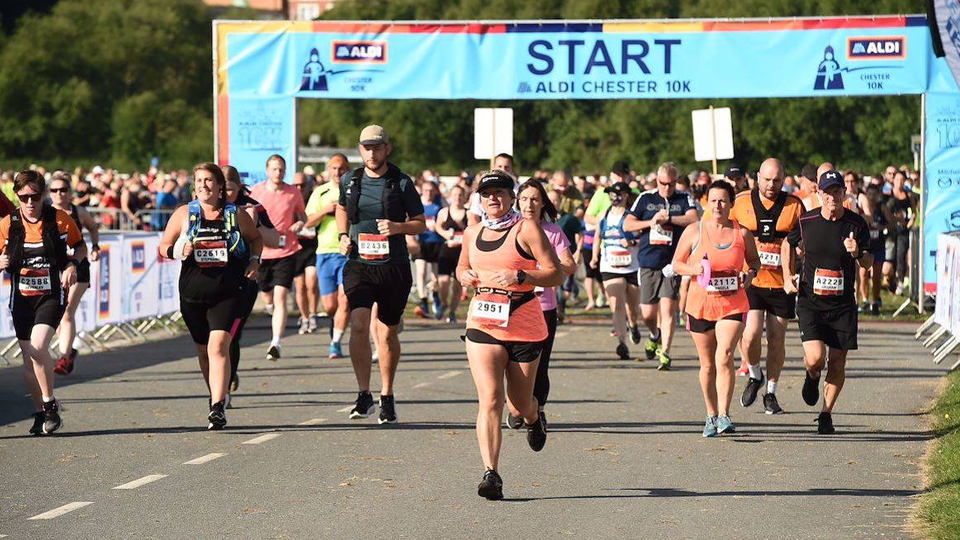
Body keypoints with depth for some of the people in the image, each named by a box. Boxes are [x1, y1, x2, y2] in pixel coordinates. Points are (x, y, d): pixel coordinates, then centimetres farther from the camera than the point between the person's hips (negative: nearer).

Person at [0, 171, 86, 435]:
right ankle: (40, 413, 19)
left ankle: (50, 403, -7)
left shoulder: (59, 219, -5)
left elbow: (80, 246, 9)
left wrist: (72, 265, -10)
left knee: (38, 346, -23)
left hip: (52, 295, -3)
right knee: (29, 358, 4)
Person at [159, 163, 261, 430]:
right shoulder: (184, 214, 3)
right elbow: (164, 247, 8)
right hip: (193, 294, 3)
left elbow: (255, 238, 21)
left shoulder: (236, 215, 3)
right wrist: (179, 251, -13)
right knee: (203, 349, 14)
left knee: (219, 346, -18)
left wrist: (255, 260, 4)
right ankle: (218, 395, 37)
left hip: (228, 294, -3)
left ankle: (218, 408, -22)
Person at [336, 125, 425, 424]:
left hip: (394, 267, -1)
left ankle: (387, 397, 24)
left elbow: (421, 224, 4)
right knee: (359, 325, -18)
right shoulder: (349, 181, 5)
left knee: (387, 334, 7)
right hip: (359, 265, 1)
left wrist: (398, 227, -15)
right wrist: (343, 236, 8)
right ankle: (364, 395, -13)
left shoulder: (402, 183, -2)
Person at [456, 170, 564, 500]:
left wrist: (520, 276, -25)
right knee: (490, 400, -15)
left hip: (524, 327, -3)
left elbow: (556, 274, -10)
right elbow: (462, 266, 29)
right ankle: (491, 474, -20)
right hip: (482, 325, 3)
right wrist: (464, 275, 4)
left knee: (519, 407, 11)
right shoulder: (472, 234, 10)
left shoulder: (526, 230, -6)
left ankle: (533, 419, 50)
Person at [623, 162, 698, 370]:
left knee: (668, 307, -12)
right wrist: (650, 223, -7)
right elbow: (627, 225, 7)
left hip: (673, 262, -2)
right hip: (648, 263, 2)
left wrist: (669, 218, -18)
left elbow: (693, 219, -14)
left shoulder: (684, 199, 5)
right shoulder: (646, 199, 9)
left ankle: (664, 352, -7)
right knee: (647, 313, 5)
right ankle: (655, 336, 36)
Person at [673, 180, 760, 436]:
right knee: (708, 364, 10)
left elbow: (754, 260, 16)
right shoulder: (694, 232, 1)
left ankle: (724, 415, -19)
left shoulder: (742, 233, 2)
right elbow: (676, 264, 6)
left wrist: (750, 274, -6)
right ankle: (711, 415, 25)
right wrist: (694, 269, -14)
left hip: (733, 304, -1)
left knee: (725, 357, -19)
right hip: (700, 305, 1)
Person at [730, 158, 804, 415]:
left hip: (781, 284, 1)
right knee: (751, 334, -14)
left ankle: (771, 393, 21)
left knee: (777, 340, 5)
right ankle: (754, 375, 16)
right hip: (749, 281, -1)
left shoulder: (794, 205, 2)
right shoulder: (741, 202, 3)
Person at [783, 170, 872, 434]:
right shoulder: (806, 221, -2)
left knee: (837, 364, 2)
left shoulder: (857, 224, -2)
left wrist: (857, 253, -17)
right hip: (810, 301, -1)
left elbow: (868, 263, 6)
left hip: (843, 304, 1)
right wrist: (787, 276, 6)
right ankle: (812, 378, 21)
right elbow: (788, 244, 17)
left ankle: (826, 413, 21)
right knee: (815, 358, -16)